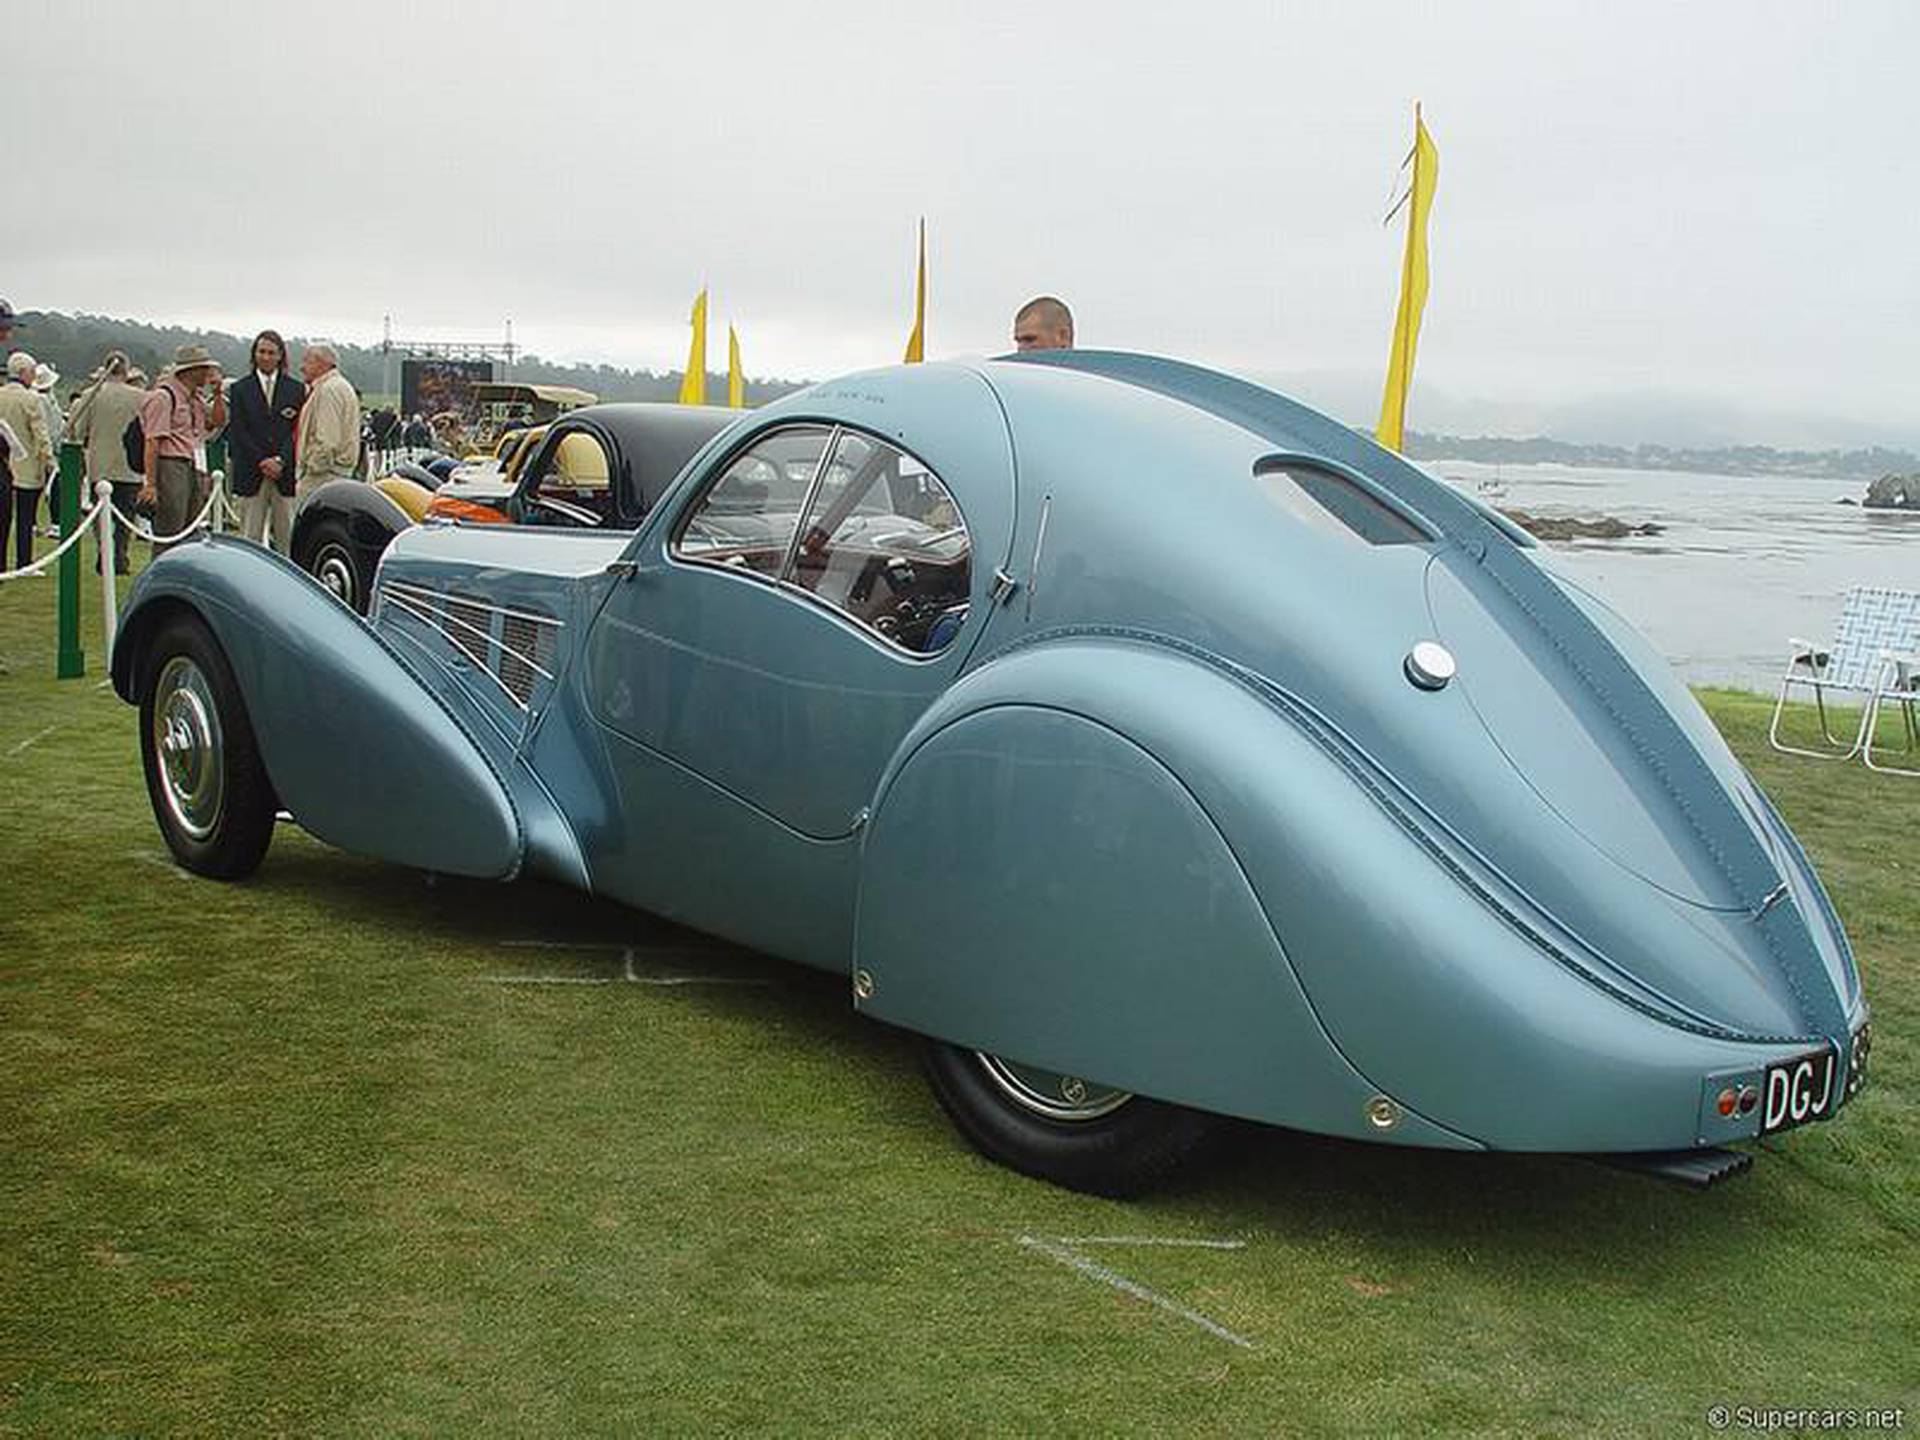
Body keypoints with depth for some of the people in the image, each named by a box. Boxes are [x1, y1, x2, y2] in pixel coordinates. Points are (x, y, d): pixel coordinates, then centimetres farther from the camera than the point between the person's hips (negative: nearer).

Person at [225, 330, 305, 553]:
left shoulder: (296, 389, 9)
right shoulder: (240, 389, 8)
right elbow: (237, 432, 1)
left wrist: (280, 460, -10)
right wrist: (262, 461, -10)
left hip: (286, 472, 0)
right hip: (251, 473, 0)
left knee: (287, 538, 0)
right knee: (251, 538, 1)